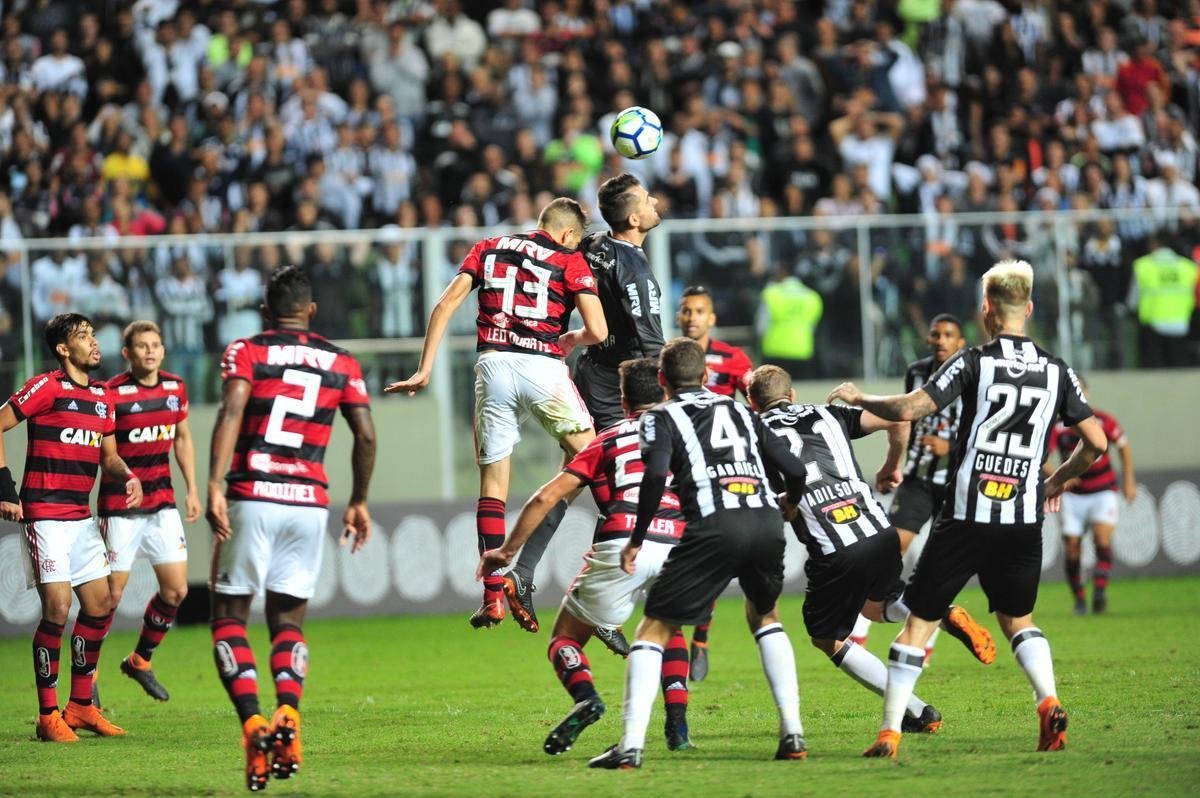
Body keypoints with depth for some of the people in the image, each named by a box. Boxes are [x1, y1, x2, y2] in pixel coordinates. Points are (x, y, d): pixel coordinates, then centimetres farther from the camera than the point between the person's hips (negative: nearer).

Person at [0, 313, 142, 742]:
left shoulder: (102, 396, 13)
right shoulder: (46, 386, -9)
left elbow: (108, 455, 19)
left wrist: (128, 477, -3)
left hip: (81, 517, 8)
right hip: (45, 515, -8)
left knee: (100, 606, 7)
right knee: (57, 608, -13)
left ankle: (81, 706, 19)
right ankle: (48, 715, -5)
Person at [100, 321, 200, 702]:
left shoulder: (175, 388, 5)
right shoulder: (112, 394, -13)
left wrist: (191, 490, 16)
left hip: (162, 503, 6)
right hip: (120, 507, -6)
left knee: (176, 590, 3)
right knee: (110, 593, -4)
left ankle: (140, 660, 23)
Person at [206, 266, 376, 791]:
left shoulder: (245, 353, 3)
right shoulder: (341, 363, 12)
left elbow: (231, 413, -13)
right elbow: (366, 436, 8)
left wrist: (214, 487, -19)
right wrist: (359, 503, 19)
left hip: (251, 498, -3)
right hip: (309, 503, 3)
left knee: (229, 618, 6)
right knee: (288, 623, 12)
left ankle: (253, 723, -14)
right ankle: (289, 716, -15)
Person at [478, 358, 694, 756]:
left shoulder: (608, 439, 19)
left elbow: (546, 498, 14)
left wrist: (506, 551, 21)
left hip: (621, 546, -2)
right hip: (676, 549, 2)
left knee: (565, 638, 15)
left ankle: (585, 695, -18)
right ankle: (677, 724, 12)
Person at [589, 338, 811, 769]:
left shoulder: (660, 417, 14)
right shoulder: (741, 411, 27)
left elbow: (655, 475, -6)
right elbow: (794, 470, 22)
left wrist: (636, 540, 3)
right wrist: (787, 507, 43)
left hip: (714, 527, -4)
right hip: (766, 520, 4)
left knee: (654, 628, 5)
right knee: (764, 616, 30)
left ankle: (631, 744, -8)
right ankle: (792, 733, 19)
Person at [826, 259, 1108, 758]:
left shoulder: (974, 362, -6)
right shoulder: (1056, 371, 5)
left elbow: (907, 410, -14)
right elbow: (1096, 442, 7)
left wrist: (857, 399, 4)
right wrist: (1059, 480, 24)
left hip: (965, 519, -3)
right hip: (1024, 521, 3)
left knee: (919, 622, 6)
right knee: (1018, 620, 22)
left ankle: (889, 732, 2)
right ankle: (1049, 702, -3)